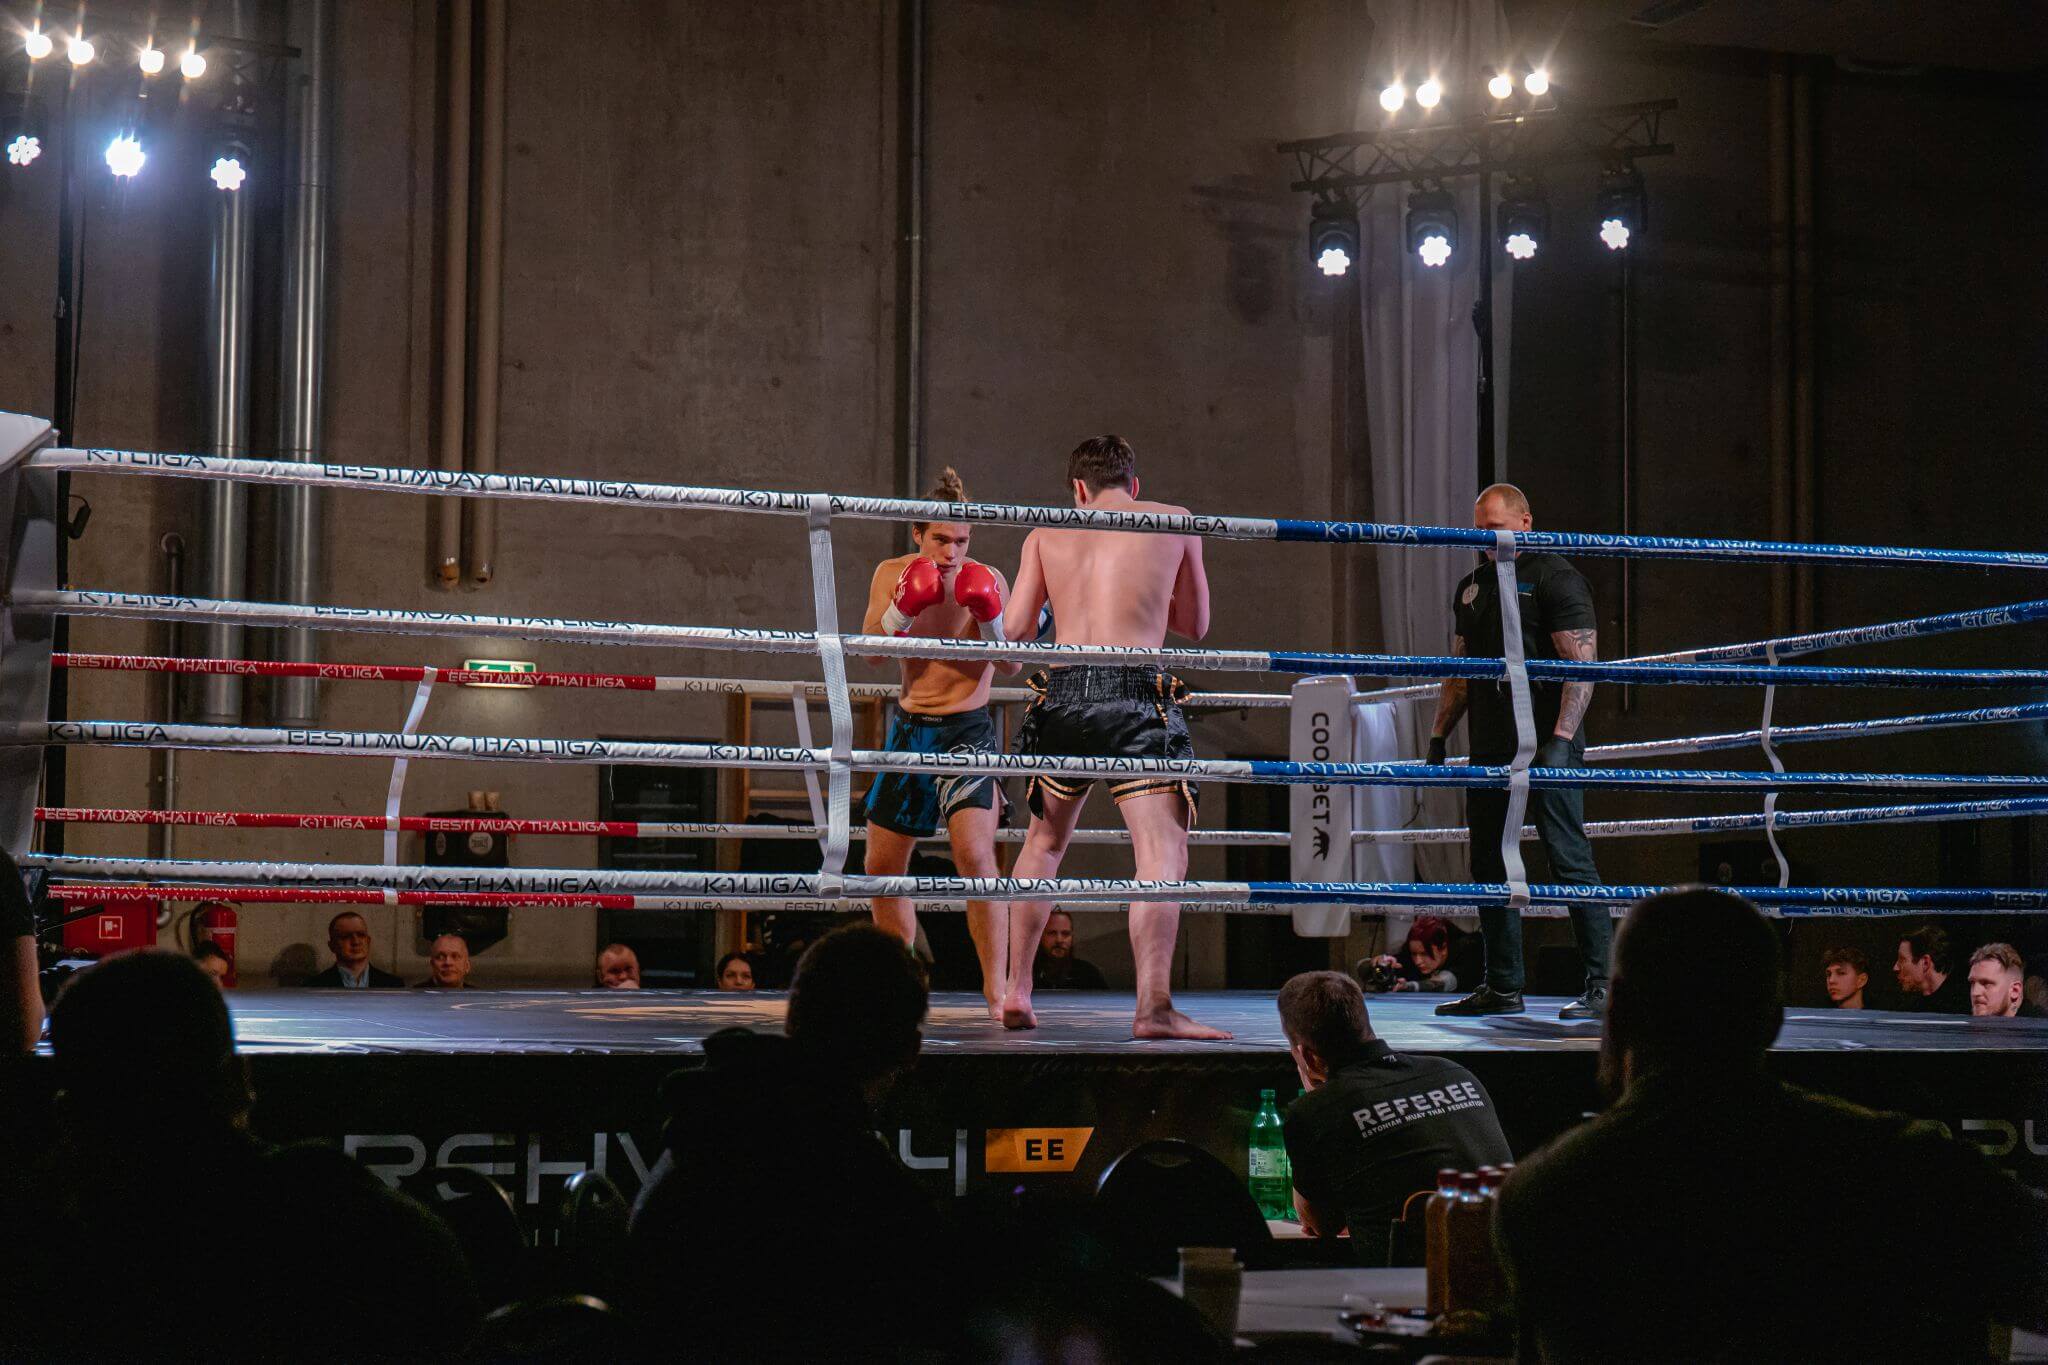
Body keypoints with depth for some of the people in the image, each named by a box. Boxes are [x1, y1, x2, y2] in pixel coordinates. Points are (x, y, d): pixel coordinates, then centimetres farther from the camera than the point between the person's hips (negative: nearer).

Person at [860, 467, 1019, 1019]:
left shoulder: (987, 580, -7)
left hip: (967, 729, -4)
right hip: (910, 726, 4)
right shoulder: (892, 574, 0)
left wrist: (990, 619, -26)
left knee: (975, 854, -21)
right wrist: (903, 608, -24)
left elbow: (1012, 666, -10)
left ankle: (996, 992, -17)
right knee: (882, 865, 8)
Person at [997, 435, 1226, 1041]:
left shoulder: (1047, 534, 15)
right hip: (1137, 696, -3)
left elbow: (1015, 628, 9)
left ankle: (1016, 992, 23)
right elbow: (1196, 623, 19)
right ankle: (1154, 1006, -23)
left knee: (1043, 842, 21)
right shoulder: (1175, 521, 12)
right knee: (1163, 854, -8)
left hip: (1061, 695, 3)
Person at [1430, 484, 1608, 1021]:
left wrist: (1560, 738, -22)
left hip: (1546, 743, -8)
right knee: (1490, 866, 9)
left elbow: (1583, 664, -12)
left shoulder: (1556, 578, -5)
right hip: (1489, 748, 8)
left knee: (1570, 860, -9)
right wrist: (1439, 734, 15)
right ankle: (1502, 988, 17)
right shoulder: (1471, 587, 18)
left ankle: (1601, 984, -7)